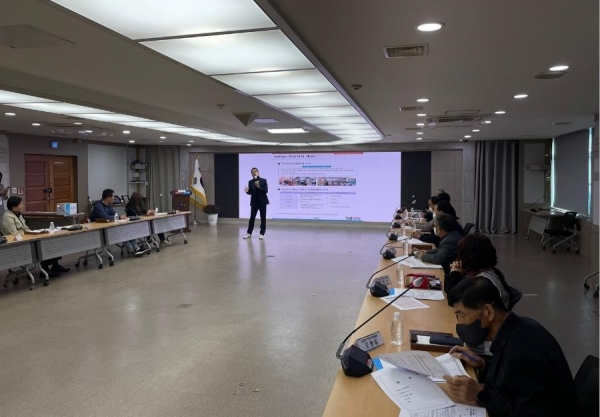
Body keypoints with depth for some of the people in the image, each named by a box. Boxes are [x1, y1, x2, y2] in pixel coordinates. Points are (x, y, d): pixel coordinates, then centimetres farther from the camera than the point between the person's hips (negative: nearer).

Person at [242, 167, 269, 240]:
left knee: (263, 218, 2)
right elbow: (251, 192, 4)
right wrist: (247, 191, -18)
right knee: (252, 217, 4)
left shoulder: (263, 180, -4)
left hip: (262, 202, -2)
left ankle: (262, 234, 10)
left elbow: (266, 191, -11)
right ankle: (249, 233, 15)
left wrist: (259, 187, -24)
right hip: (254, 202, 2)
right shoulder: (250, 182, 3)